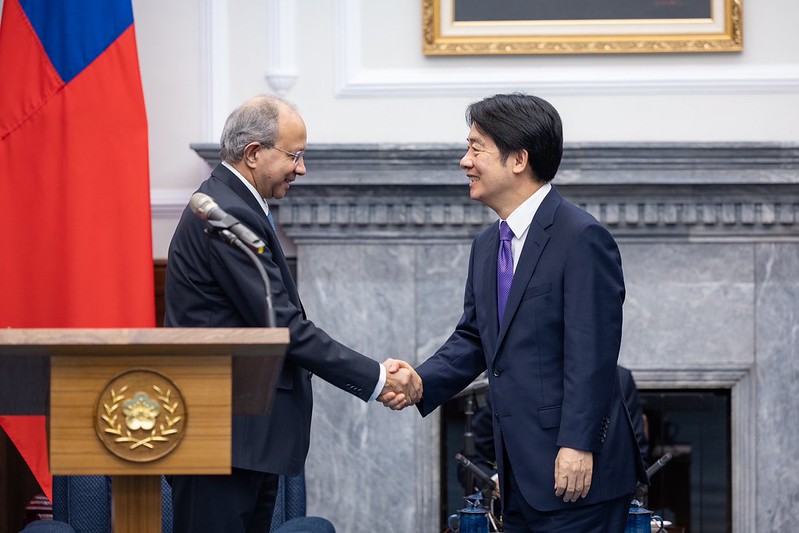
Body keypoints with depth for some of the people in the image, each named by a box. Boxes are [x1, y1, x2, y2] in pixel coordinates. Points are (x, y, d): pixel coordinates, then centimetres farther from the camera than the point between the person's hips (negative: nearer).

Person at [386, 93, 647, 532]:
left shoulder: (581, 239, -13)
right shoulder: (487, 247, 16)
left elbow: (592, 353, -17)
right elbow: (472, 339, 17)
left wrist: (577, 446, -22)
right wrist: (419, 382, -1)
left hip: (577, 469, -9)